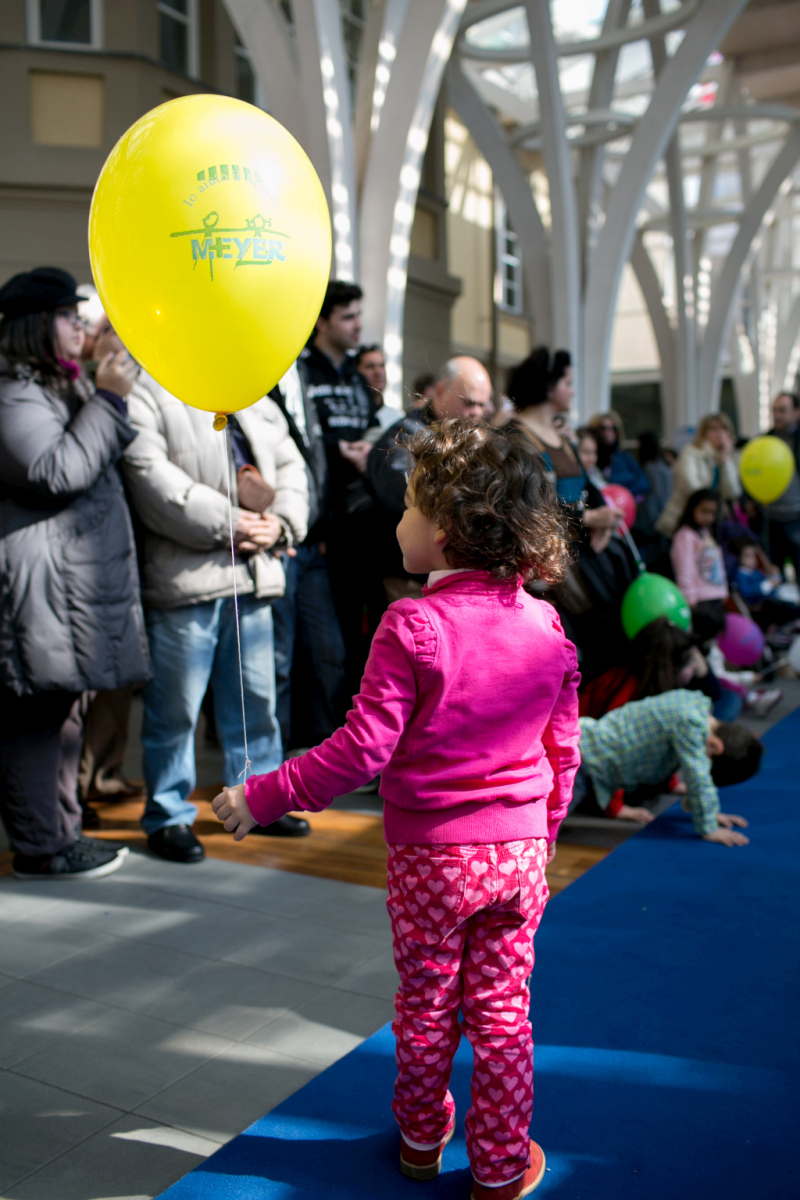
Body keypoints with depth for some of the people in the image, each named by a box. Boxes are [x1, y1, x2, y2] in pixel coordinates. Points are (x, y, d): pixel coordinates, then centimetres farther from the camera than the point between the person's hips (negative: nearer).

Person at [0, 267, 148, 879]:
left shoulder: (57, 390, 23)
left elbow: (97, 462, 31)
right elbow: (57, 472, -22)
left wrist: (109, 397, 18)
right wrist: (107, 399, -19)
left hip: (74, 586, 11)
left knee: (60, 710, 15)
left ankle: (61, 833, 25)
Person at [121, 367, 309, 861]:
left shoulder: (255, 400, 20)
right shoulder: (147, 391, -3)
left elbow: (290, 465, 16)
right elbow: (149, 473, -16)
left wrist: (280, 523, -3)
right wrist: (226, 523, -16)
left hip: (254, 574, 6)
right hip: (184, 575, -6)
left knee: (256, 698, 13)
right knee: (176, 704, 0)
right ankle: (169, 816, 15)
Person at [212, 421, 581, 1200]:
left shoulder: (411, 628, -19)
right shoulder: (546, 627, -3)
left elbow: (364, 749, -21)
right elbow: (562, 753, 4)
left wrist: (263, 797, -13)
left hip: (429, 855, -3)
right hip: (517, 850, 3)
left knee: (425, 1006, 17)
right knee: (501, 1011, 15)